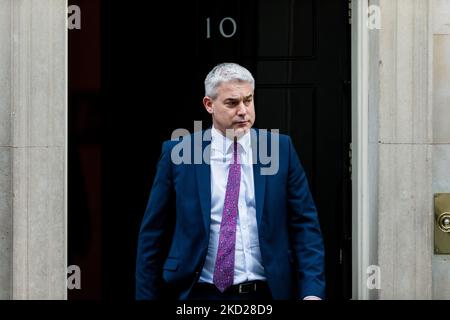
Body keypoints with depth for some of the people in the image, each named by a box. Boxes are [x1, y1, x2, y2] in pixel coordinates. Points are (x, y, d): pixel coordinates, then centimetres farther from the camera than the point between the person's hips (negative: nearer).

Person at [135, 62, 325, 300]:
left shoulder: (280, 149, 1)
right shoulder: (177, 153, -1)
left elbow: (305, 225, -1)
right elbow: (153, 234, 2)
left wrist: (312, 291, -11)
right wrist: (146, 295, -2)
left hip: (266, 290, 1)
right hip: (200, 292, -1)